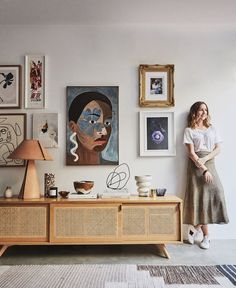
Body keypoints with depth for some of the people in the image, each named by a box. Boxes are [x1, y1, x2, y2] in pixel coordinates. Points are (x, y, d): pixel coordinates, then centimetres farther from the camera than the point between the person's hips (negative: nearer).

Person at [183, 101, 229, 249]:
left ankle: (196, 227, 7)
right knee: (200, 197, -5)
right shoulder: (189, 130, 2)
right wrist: (204, 169, -14)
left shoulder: (212, 129, 15)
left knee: (216, 192, -10)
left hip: (210, 163, 4)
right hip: (196, 166, -4)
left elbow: (218, 149, 8)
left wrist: (205, 159, -10)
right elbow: (191, 153, -6)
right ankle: (206, 236, 8)